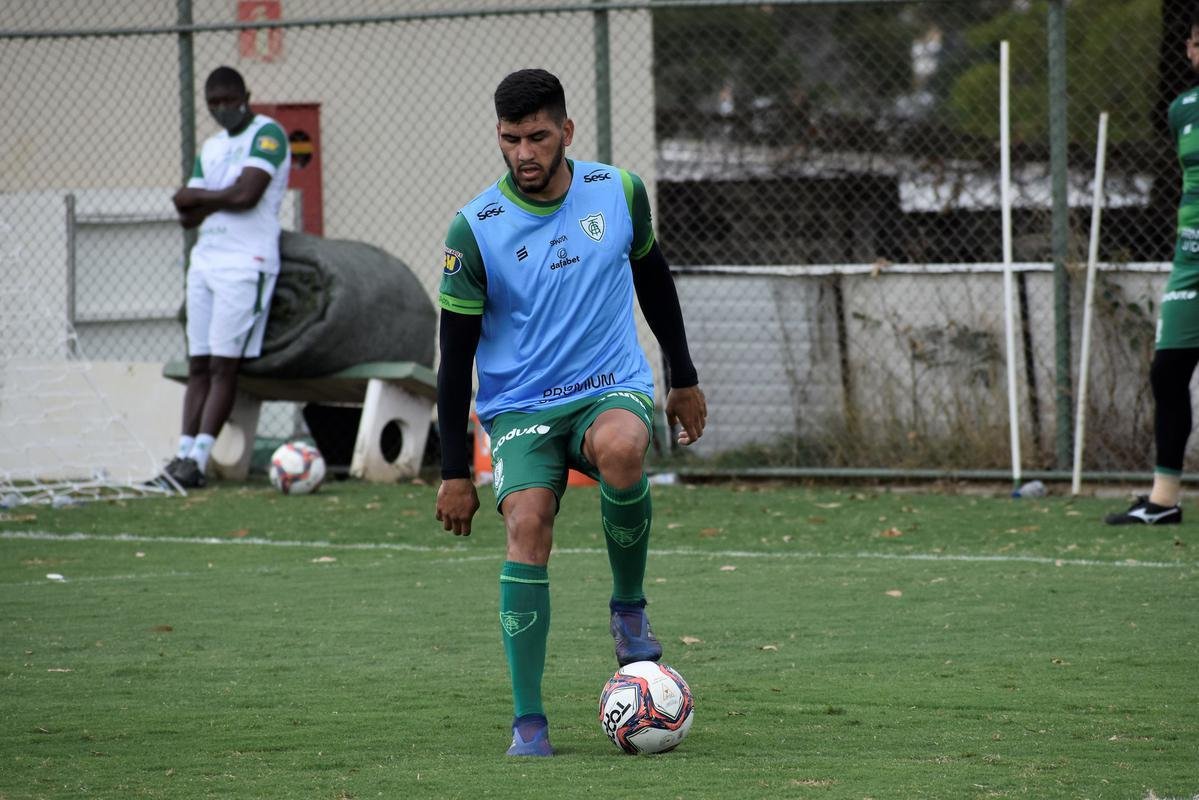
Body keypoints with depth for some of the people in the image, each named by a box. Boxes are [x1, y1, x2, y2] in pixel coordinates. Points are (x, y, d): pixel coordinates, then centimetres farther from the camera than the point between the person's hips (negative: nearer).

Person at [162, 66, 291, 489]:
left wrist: (198, 196, 0)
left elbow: (247, 194, -16)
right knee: (198, 364, 4)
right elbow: (186, 213, 13)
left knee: (224, 365, -9)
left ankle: (198, 459, -13)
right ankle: (184, 454, 2)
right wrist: (219, 199, -8)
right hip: (205, 261, 8)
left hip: (245, 265, -8)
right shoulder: (211, 147, 20)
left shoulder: (267, 134, -4)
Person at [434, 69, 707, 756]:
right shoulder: (476, 229, -8)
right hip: (519, 407, 0)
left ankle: (629, 604, -11)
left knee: (622, 448, -35)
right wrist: (455, 473, -2)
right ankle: (529, 721, -14)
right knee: (528, 528, -24)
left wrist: (684, 378, 22)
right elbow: (456, 355, -2)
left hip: (613, 388, 0)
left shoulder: (619, 192, -2)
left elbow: (653, 277, 17)